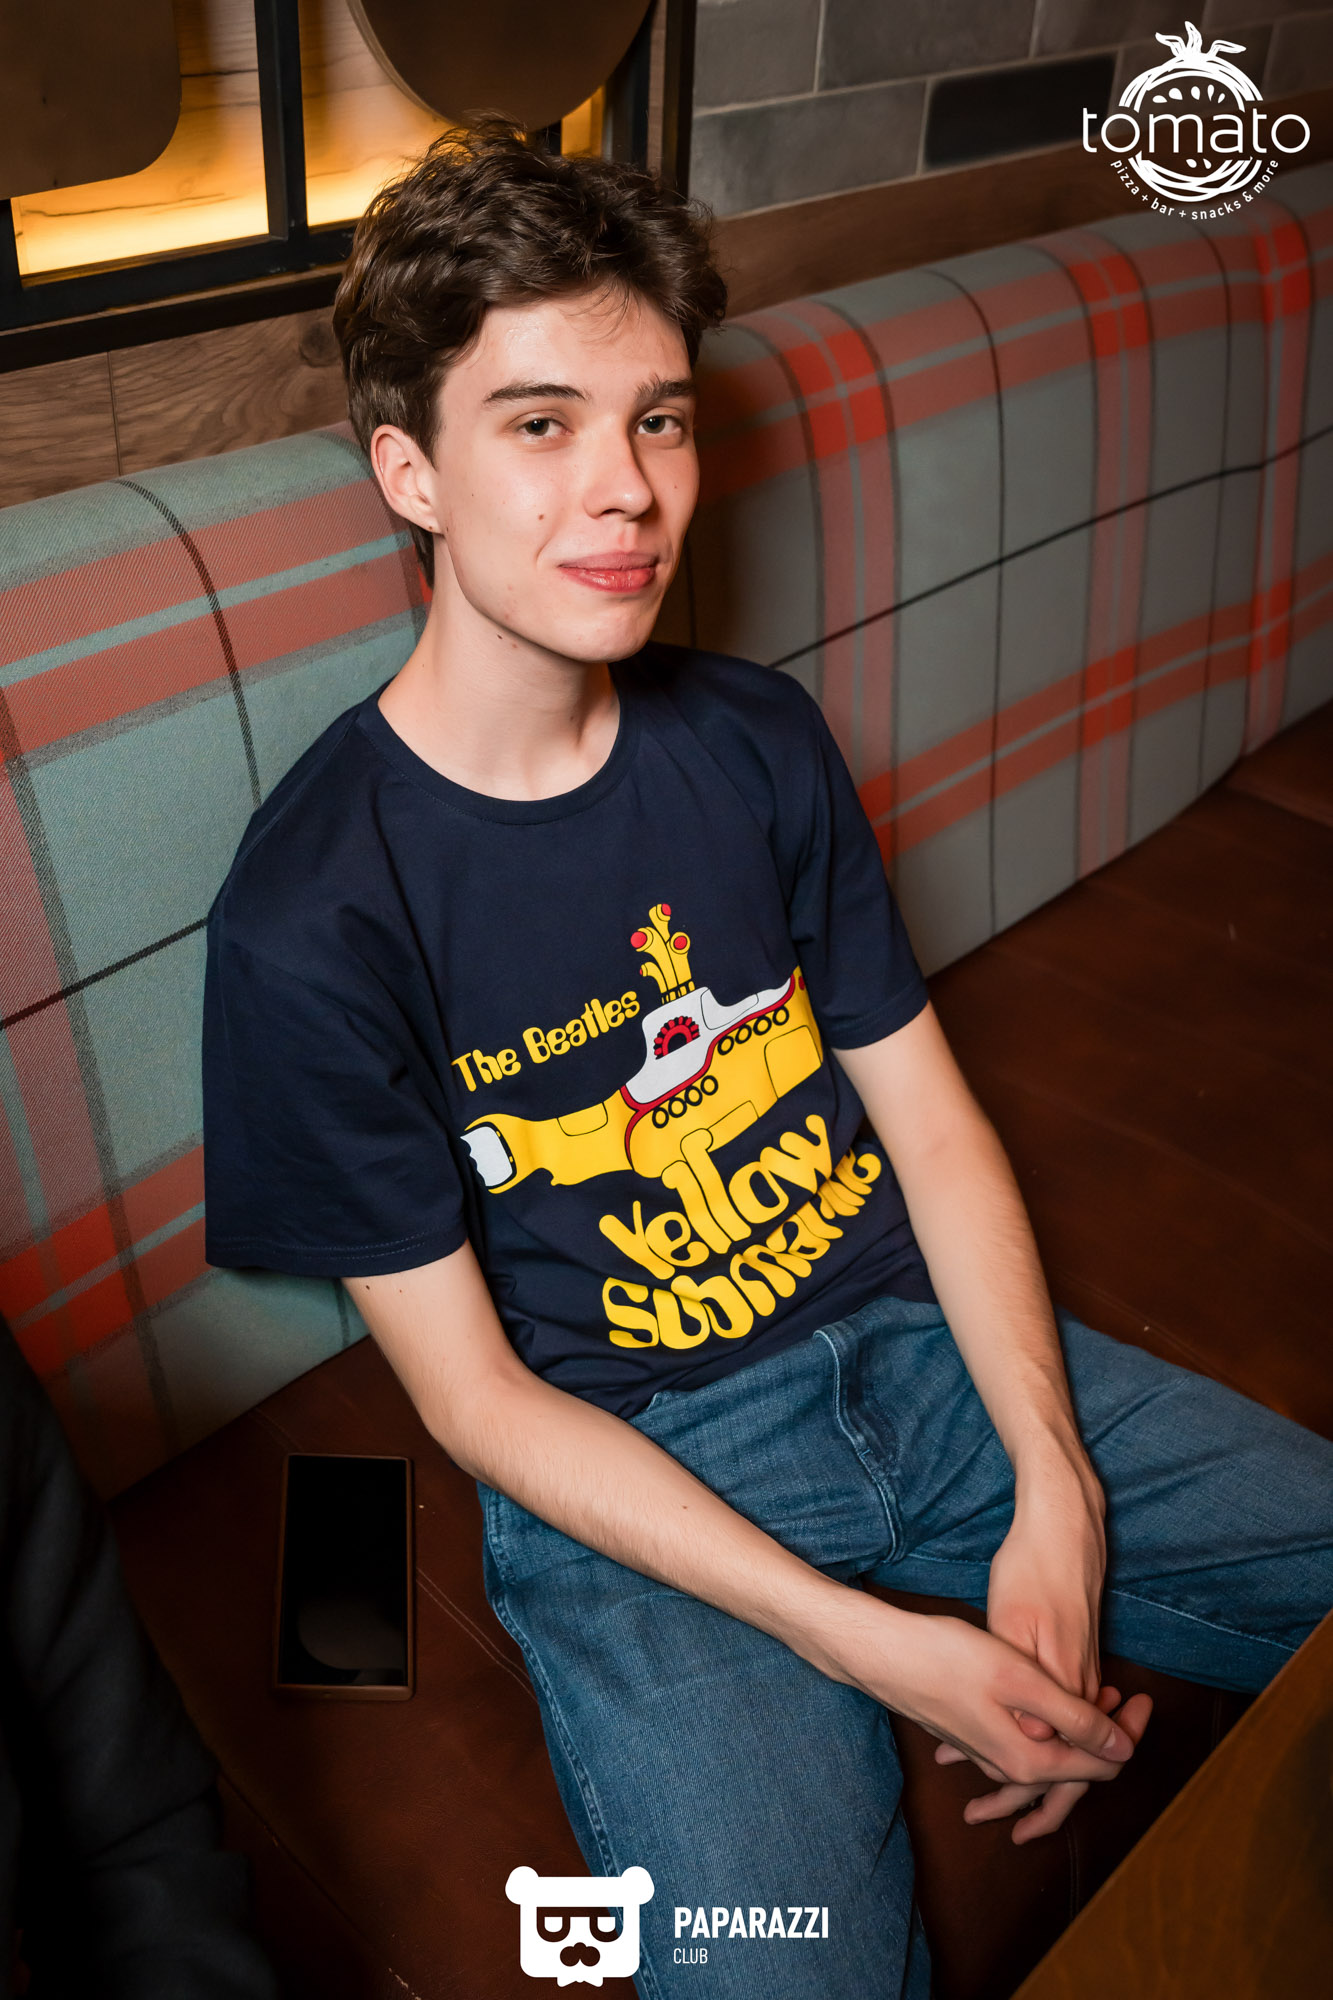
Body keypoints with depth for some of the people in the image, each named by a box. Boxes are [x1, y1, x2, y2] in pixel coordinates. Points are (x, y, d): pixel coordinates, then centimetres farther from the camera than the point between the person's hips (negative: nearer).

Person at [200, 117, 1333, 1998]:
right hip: (626, 1478, -4)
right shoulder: (313, 920, -17)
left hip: (911, 1338, 5)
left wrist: (1058, 1492, -10)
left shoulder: (757, 739, -1)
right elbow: (474, 1392, -13)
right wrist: (870, 1642, -18)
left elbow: (932, 1121, 2)